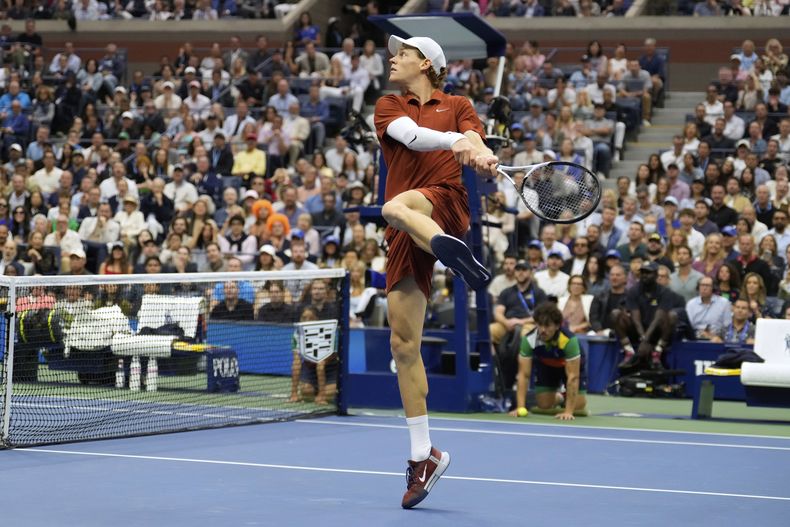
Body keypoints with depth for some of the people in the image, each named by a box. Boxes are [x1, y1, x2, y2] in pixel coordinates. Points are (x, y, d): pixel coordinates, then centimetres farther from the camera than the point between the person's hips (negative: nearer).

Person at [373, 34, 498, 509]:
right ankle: (424, 455, 6)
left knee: (395, 208, -38)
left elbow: (475, 142, -6)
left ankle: (456, 253, -59)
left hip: (446, 204, -3)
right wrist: (455, 140, -26)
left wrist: (483, 156, -31)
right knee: (403, 345, -1)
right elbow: (411, 135, -5)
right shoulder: (388, 107, 17)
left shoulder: (458, 105, 14)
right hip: (406, 237, 3)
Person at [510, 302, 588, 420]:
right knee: (544, 406, -6)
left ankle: (569, 397, 23)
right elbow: (523, 374, -29)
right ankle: (557, 397, 28)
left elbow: (572, 376, -38)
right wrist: (520, 407, -37)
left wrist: (568, 411, -41)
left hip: (572, 365, -2)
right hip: (546, 366, 2)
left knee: (578, 406, -12)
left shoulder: (569, 340, -41)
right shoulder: (529, 339, -33)